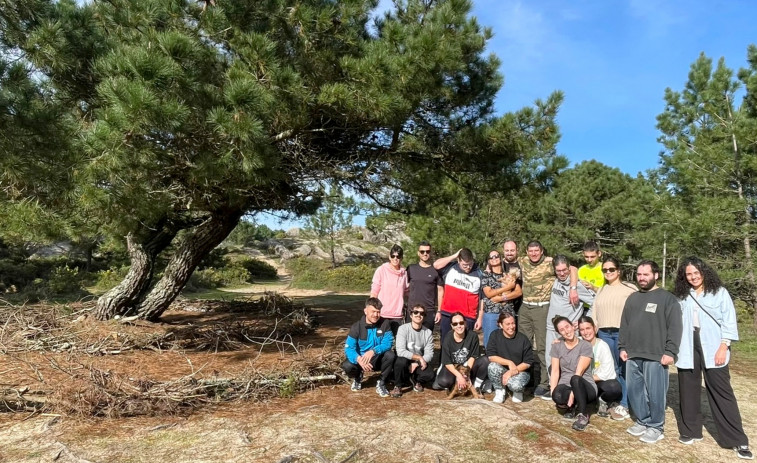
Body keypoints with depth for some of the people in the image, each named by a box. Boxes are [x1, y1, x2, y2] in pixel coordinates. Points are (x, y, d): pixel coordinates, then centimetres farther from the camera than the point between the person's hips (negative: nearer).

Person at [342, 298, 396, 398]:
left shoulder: (385, 324, -11)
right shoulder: (356, 327, -13)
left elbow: (387, 343, -20)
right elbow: (349, 348, -18)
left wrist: (373, 351, -39)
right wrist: (359, 359, -39)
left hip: (378, 359, 0)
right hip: (361, 360, 0)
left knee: (390, 355, -31)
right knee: (347, 366, -29)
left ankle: (381, 384, -6)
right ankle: (358, 377, 10)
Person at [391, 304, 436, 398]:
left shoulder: (428, 333, -5)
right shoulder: (403, 329, -15)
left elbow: (429, 354, -9)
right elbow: (400, 351, -24)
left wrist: (416, 364, -24)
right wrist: (419, 357, -24)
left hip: (419, 363, 3)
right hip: (404, 360, -2)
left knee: (430, 375, -25)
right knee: (401, 360, -36)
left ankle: (416, 380, 12)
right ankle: (398, 386, -9)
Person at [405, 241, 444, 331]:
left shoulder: (436, 270, 1)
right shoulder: (411, 268, 6)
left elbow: (440, 291, 3)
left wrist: (439, 311, 0)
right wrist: (405, 306, 2)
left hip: (429, 312, -1)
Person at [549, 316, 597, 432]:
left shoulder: (585, 346, -6)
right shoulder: (556, 346, 4)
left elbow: (579, 372, -14)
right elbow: (555, 371, -1)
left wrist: (573, 393, -23)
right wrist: (552, 392, -15)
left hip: (585, 386, -2)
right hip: (566, 386, 2)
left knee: (575, 379, -38)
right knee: (558, 396, -35)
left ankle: (583, 414, -18)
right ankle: (572, 406, 1)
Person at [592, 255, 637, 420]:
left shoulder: (629, 289, -1)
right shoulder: (601, 290, 19)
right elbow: (594, 312, 18)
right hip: (604, 333, 5)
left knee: (624, 369, -3)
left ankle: (625, 405, 5)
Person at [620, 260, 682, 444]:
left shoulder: (667, 298, -3)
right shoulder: (632, 298, 16)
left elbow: (674, 328, -9)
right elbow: (624, 325, 19)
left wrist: (670, 352, -14)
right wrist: (622, 347, 13)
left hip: (656, 356, -6)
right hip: (633, 355, 6)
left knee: (655, 393, 0)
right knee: (634, 391, 10)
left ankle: (656, 427, 15)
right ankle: (642, 421, 25)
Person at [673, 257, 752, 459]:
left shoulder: (719, 292, 1)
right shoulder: (682, 296, 8)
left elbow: (729, 321, -3)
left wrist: (723, 347, -10)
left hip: (713, 349, -3)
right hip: (688, 350, 3)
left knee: (722, 392, -2)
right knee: (688, 391, 9)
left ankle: (737, 440, 7)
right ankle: (690, 431, 22)